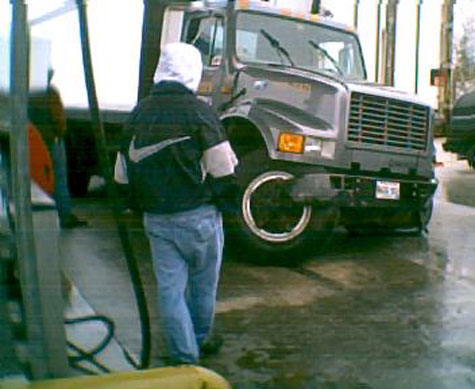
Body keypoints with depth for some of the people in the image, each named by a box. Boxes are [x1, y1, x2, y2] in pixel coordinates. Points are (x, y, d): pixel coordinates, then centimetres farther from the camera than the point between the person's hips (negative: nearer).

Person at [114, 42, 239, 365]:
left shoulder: (139, 113, 4)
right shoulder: (198, 111, -11)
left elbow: (123, 173, 8)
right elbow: (223, 168, -13)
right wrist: (228, 203, 3)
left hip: (156, 218, 4)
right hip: (197, 215, -4)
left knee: (170, 288, 9)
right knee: (203, 284, 15)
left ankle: (184, 357, 14)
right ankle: (200, 342, 33)